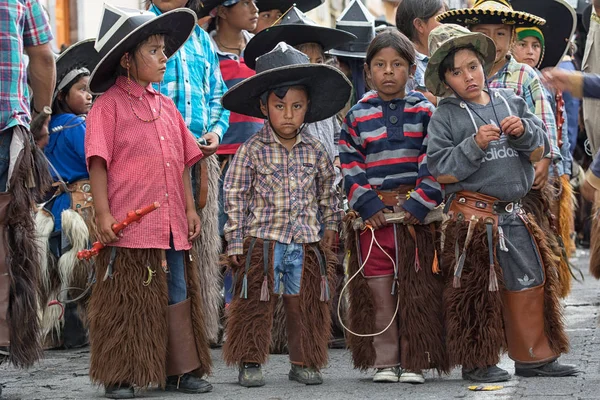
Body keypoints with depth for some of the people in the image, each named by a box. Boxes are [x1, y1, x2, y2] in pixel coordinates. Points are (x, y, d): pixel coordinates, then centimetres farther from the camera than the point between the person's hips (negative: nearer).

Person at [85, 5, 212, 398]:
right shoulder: (109, 104, -5)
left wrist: (190, 208, 15)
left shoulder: (166, 106, 16)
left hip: (172, 225, 7)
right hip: (129, 226, -7)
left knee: (178, 296, 9)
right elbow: (98, 162, -9)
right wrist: (103, 213, -14)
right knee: (126, 302, -2)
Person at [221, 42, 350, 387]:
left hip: (306, 242, 3)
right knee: (256, 304, 0)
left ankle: (304, 362, 18)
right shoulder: (253, 150, -5)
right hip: (263, 240, -3)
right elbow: (235, 195, -3)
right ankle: (250, 362, 9)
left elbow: (327, 193, 16)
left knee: (307, 304, 7)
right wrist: (235, 242, -5)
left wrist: (330, 228, 13)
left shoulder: (315, 151, 4)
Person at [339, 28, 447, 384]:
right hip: (373, 217, 1)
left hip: (417, 216, -1)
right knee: (378, 291, 3)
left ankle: (415, 361, 6)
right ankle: (384, 361, 11)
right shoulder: (358, 116, 5)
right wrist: (371, 208, -9)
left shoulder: (425, 111, 3)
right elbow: (351, 168, 2)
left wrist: (417, 205, -13)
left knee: (417, 290, -1)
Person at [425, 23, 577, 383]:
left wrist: (524, 131, -11)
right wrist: (475, 144, -19)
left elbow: (538, 153, 9)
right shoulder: (445, 117, -5)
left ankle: (533, 356, 23)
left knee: (529, 281, 12)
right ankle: (477, 362, 11)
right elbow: (442, 172, -11)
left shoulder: (510, 102, 7)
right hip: (472, 214, -5)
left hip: (514, 213, 5)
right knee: (477, 289, -1)